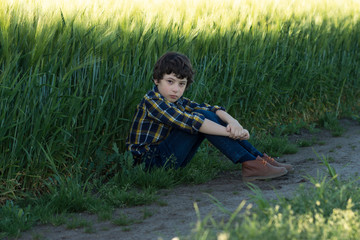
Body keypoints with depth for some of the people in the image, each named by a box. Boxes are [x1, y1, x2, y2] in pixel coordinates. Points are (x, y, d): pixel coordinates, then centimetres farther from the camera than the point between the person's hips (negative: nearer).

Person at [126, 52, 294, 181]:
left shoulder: (178, 102, 10)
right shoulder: (151, 102, -17)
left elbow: (212, 109, -3)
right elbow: (189, 122, -27)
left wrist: (232, 121, -26)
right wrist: (232, 133, -28)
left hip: (170, 159, 9)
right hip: (150, 161, -9)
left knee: (209, 116, 1)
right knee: (202, 119, -19)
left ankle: (259, 158, -4)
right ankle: (250, 165, -25)